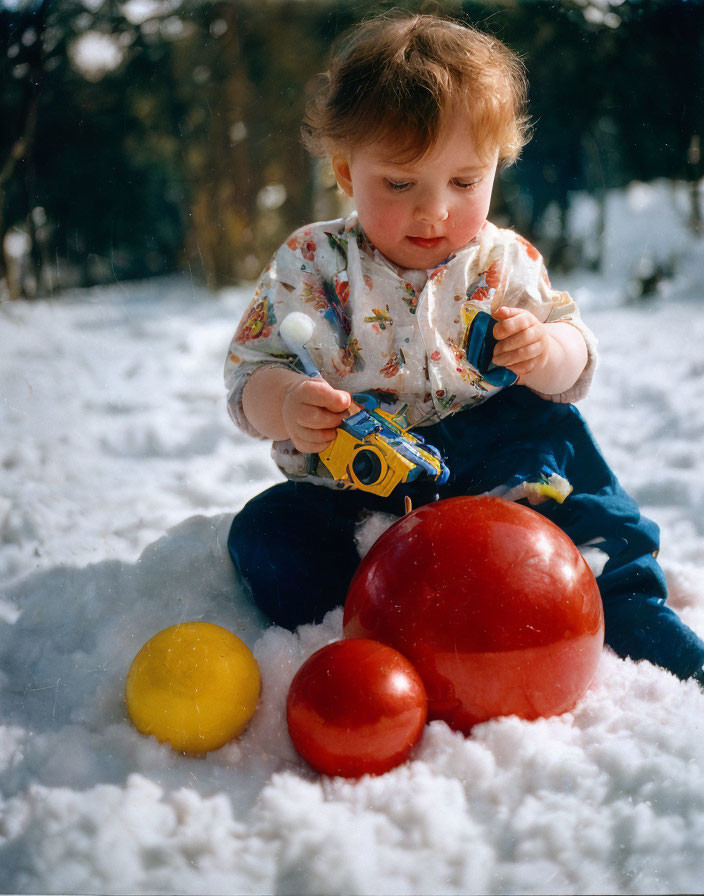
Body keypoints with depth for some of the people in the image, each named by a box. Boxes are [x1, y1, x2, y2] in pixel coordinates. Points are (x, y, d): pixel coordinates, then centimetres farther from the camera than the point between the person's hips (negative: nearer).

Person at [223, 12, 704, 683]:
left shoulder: (504, 262, 1)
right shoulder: (310, 265, -4)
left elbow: (574, 360, 2)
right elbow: (250, 372, -6)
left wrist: (546, 352, -25)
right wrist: (286, 405, -32)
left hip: (487, 469, 1)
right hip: (355, 489, 0)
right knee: (267, 530, -22)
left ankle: (635, 623, -13)